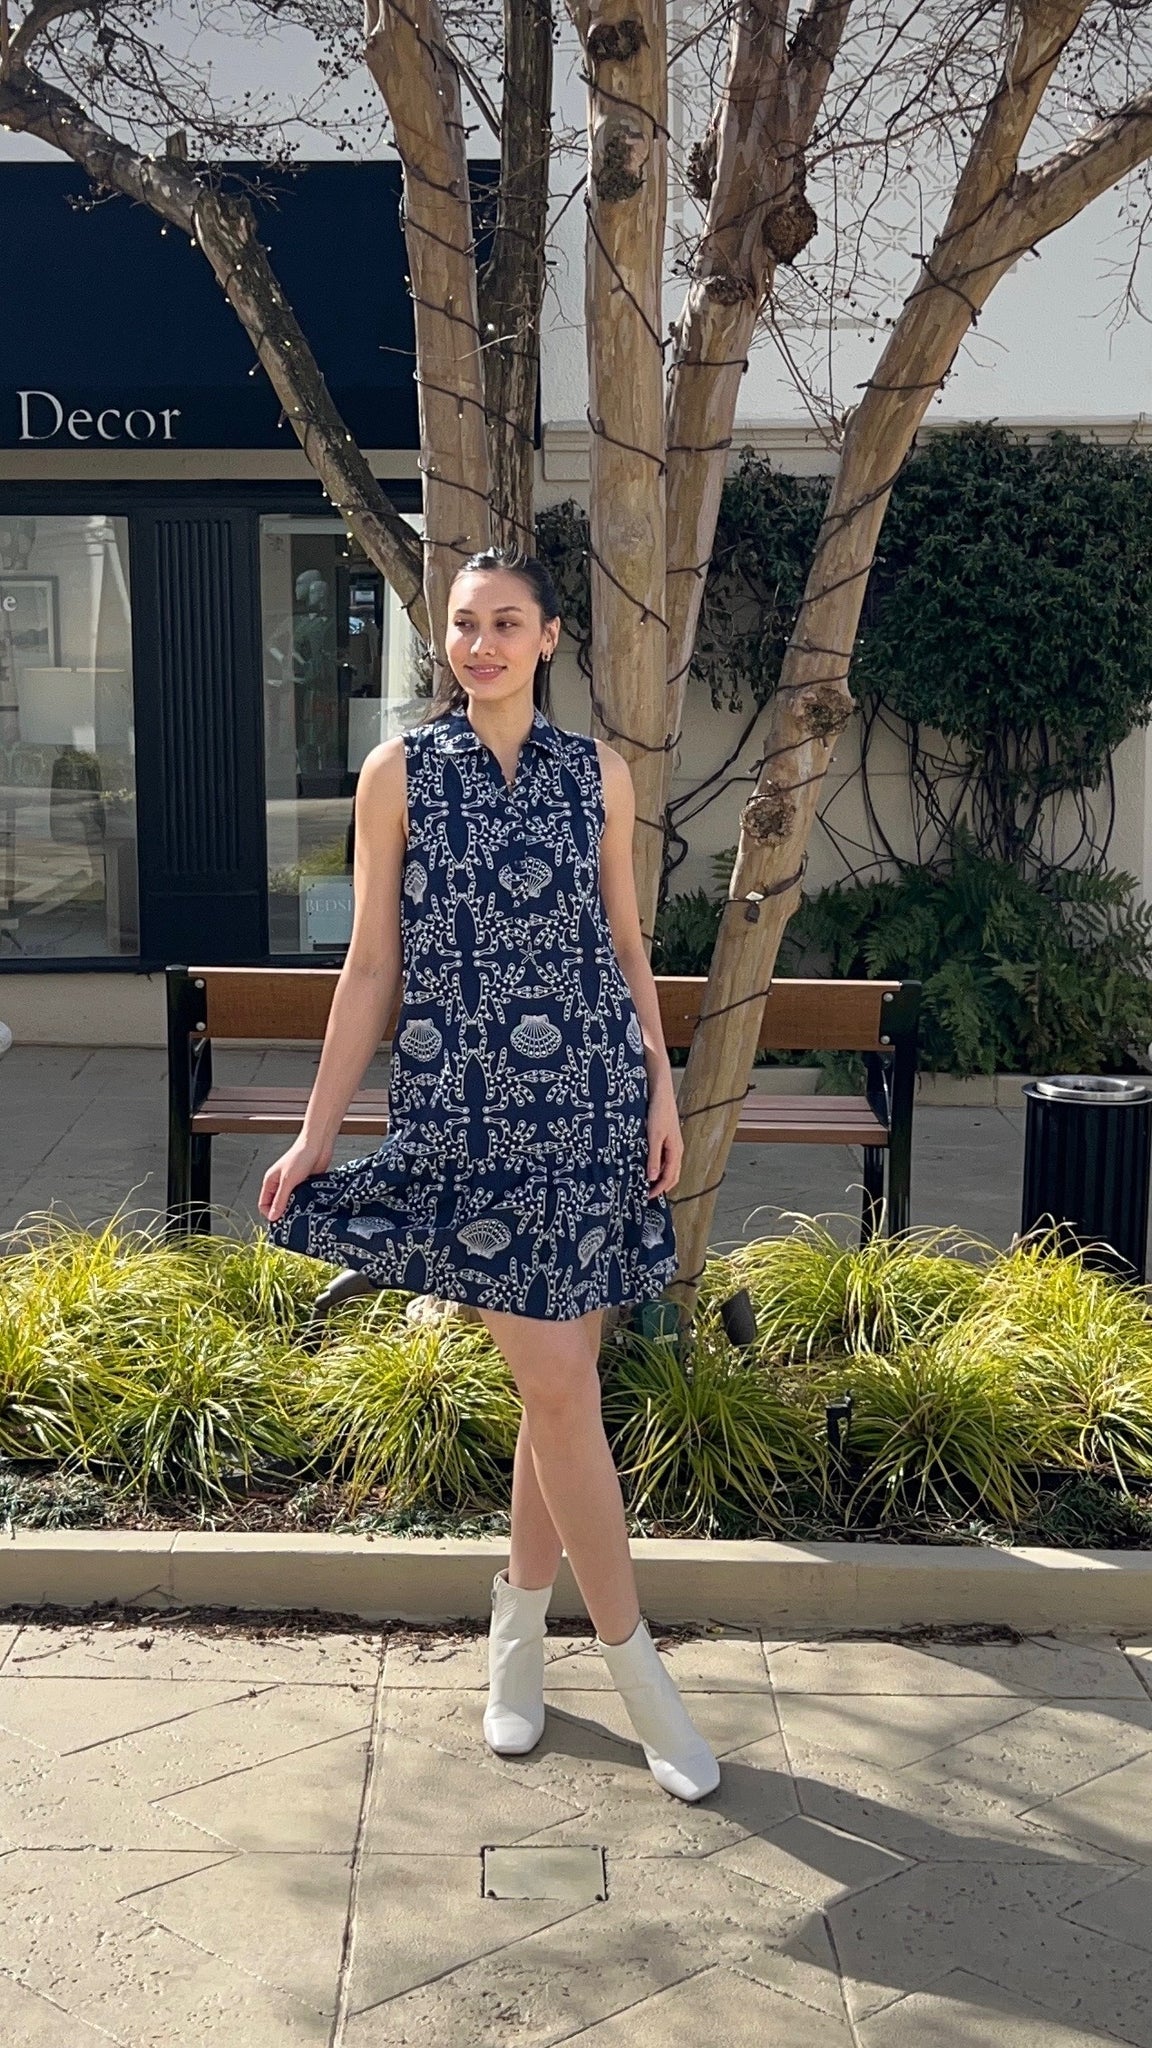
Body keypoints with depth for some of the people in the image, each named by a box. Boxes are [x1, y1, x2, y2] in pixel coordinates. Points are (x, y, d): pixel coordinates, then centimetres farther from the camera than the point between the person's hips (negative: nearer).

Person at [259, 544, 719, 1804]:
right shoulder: (398, 772, 0)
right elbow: (371, 963, 2)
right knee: (558, 1385, -5)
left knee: (559, 1381, 8)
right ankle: (635, 1667, 8)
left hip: (590, 1105, 3)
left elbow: (625, 945, 13)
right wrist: (316, 1133, 0)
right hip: (468, 1116, -3)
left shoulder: (597, 773, 8)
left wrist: (662, 1091, 6)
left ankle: (519, 1633, 27)